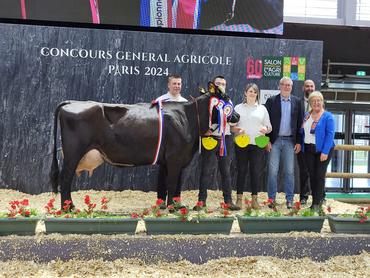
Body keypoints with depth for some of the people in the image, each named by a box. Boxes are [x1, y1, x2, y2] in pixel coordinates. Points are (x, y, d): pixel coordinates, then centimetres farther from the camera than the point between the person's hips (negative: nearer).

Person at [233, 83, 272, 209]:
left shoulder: (262, 108, 14)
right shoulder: (238, 108, 10)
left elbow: (269, 127, 13)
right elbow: (231, 126, 7)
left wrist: (266, 129, -9)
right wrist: (237, 129, -13)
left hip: (258, 144, 1)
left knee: (256, 171, -1)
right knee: (241, 170, 0)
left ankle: (254, 198, 7)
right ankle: (239, 198, 6)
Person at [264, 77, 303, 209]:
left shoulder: (297, 102, 7)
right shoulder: (271, 101, 1)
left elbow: (300, 122, 7)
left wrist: (299, 142, 1)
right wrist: (267, 140, -6)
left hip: (290, 141, 1)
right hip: (275, 140, -1)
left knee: (289, 171, 4)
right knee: (273, 171, -1)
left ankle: (289, 199, 11)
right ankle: (272, 198, 8)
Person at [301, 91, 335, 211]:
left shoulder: (328, 116, -8)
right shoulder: (306, 115, 9)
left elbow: (330, 134, -14)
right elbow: (302, 131, 14)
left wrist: (325, 152, -19)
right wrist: (301, 145, -1)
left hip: (322, 150, -5)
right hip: (308, 150, 5)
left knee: (320, 176, -3)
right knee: (312, 175, 10)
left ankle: (317, 203, 2)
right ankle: (315, 199, 20)